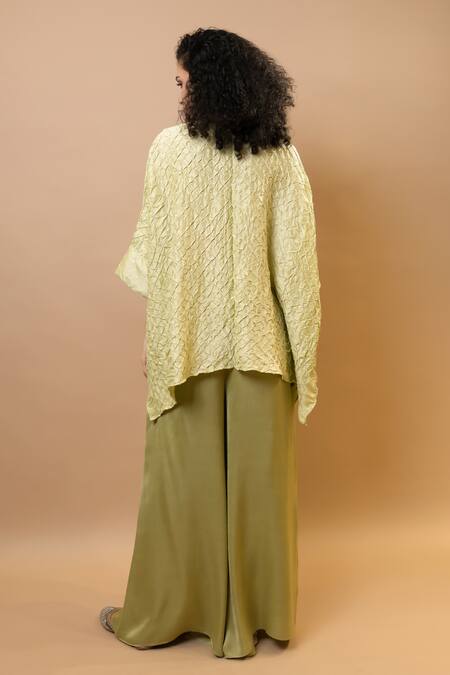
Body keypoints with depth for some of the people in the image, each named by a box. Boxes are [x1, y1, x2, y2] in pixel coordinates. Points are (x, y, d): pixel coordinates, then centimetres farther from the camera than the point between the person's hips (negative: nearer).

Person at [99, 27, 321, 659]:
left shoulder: (171, 147, -6)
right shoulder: (283, 155, -1)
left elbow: (155, 256, -5)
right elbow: (298, 262, -3)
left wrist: (154, 340, 4)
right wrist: (301, 352, 4)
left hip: (189, 340, -2)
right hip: (260, 342, 2)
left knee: (184, 475, 10)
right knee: (257, 475, 11)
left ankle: (160, 613, 25)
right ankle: (255, 612, 25)